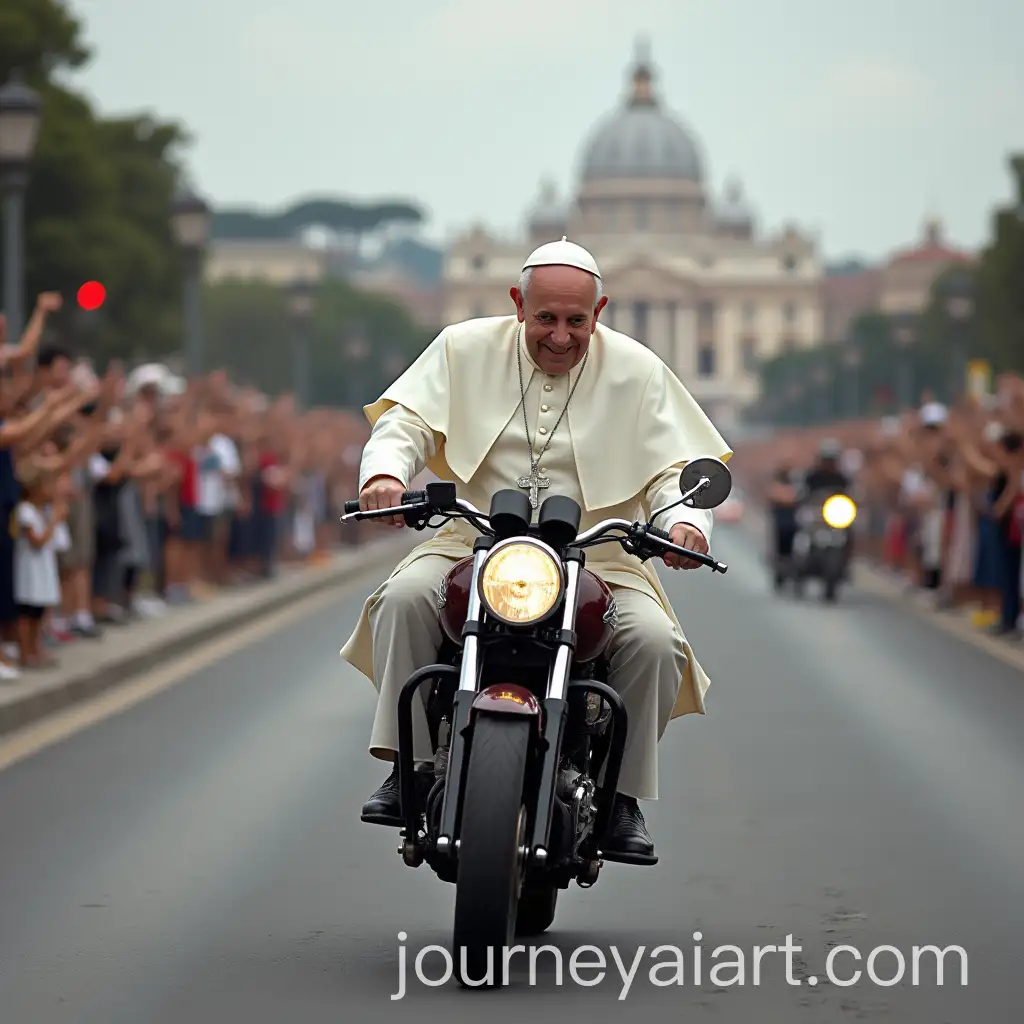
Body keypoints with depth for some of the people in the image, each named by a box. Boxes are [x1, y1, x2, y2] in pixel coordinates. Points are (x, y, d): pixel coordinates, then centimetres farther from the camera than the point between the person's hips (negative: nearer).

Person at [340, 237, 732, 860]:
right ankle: (407, 766, -20)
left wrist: (686, 520, -23)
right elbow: (406, 420, 1)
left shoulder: (637, 371, 4)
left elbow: (676, 465, 1)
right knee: (404, 598, -28)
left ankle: (623, 795, -11)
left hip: (598, 556, 0)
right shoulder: (465, 349, 5)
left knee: (653, 639, -27)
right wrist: (385, 471, -23)